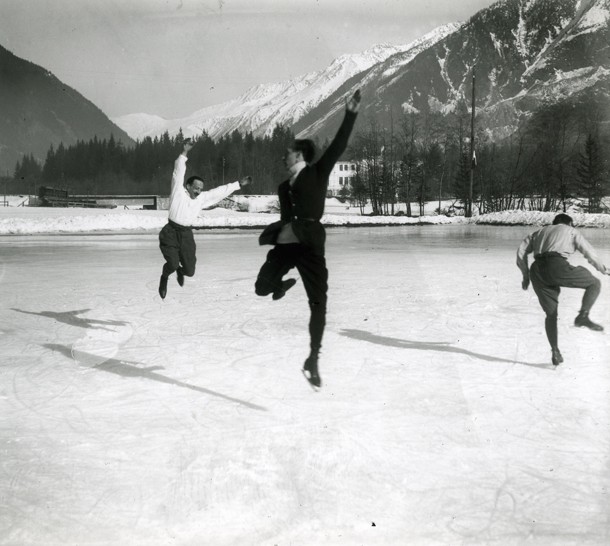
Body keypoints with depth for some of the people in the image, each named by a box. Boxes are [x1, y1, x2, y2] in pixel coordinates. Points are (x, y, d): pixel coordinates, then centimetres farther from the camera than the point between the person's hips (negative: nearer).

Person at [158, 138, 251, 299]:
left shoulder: (202, 198, 9)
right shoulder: (178, 192, -5)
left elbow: (220, 191, 13)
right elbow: (179, 173, -17)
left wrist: (238, 184, 14)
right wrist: (184, 154, -29)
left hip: (187, 234, 5)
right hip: (171, 233, -5)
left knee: (190, 270, 4)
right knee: (172, 263, -22)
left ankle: (180, 270, 44)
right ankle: (164, 277, 15)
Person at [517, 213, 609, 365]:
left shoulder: (539, 232, 33)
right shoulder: (571, 231, 23)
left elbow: (521, 251, 20)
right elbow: (590, 254, 17)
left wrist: (525, 274, 26)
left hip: (537, 270, 4)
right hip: (557, 265, -4)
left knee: (551, 314, 16)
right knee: (594, 283, 15)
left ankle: (555, 352, 10)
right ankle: (583, 315, -5)